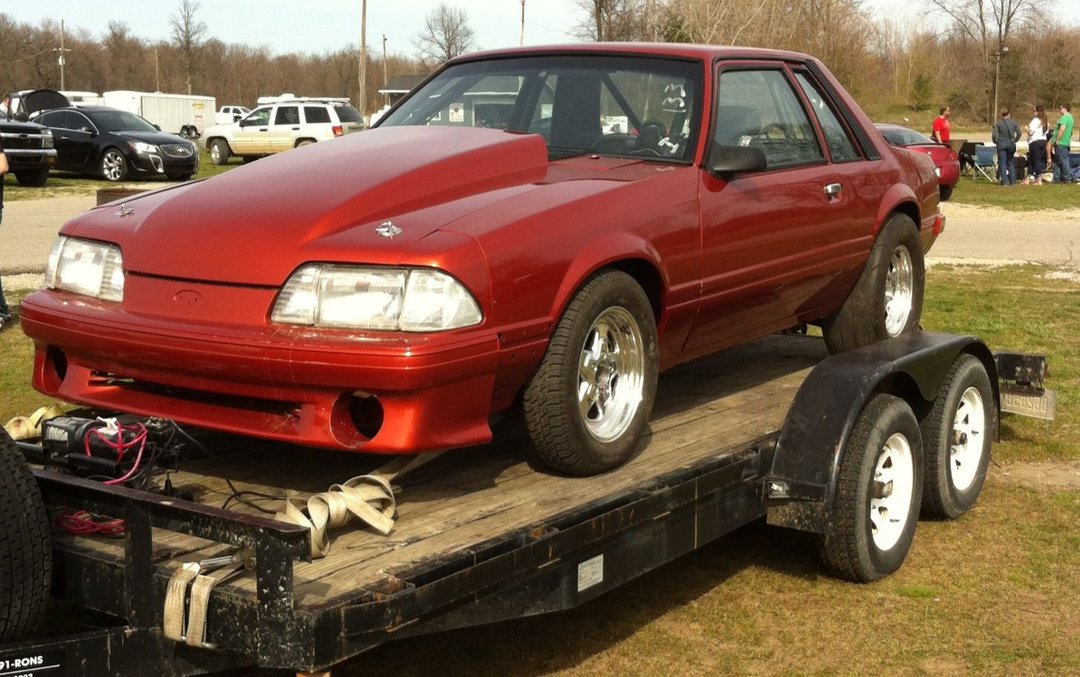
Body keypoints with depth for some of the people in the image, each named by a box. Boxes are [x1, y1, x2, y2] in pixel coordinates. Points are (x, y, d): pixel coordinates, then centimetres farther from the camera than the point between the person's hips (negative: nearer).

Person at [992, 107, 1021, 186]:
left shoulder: (998, 123, -5)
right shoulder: (1014, 122, 5)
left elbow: (994, 135, -11)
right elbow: (1019, 133, 2)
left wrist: (995, 142, 5)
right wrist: (1014, 141, 13)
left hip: (1001, 144, -3)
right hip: (1011, 144, 3)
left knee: (1002, 163, 2)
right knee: (1010, 162, 16)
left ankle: (1005, 181, -3)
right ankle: (1013, 180, 12)